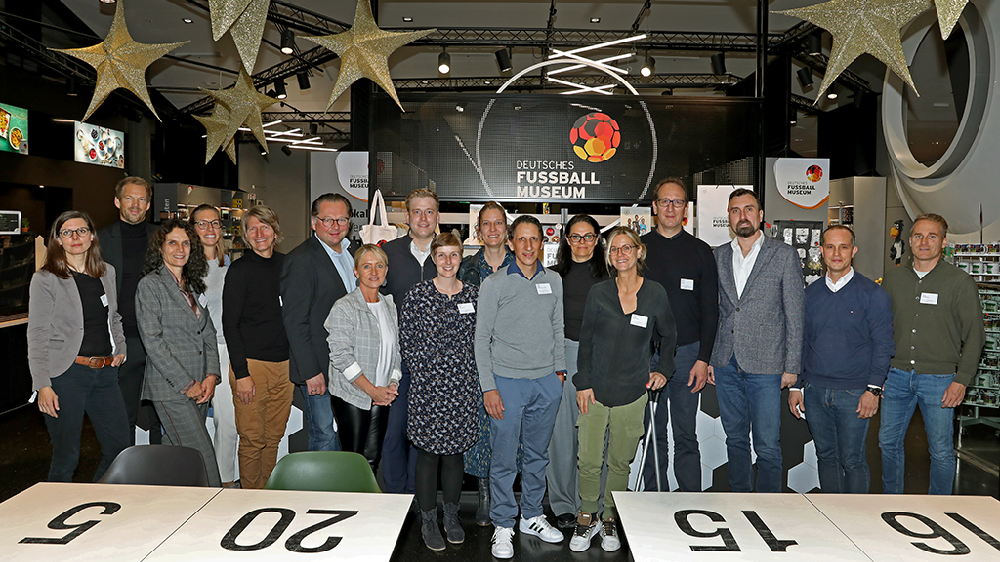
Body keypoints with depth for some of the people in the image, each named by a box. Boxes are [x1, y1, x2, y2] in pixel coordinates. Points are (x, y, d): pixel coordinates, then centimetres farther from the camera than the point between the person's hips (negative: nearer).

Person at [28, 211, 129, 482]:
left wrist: (120, 349, 9)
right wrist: (42, 385, -12)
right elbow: (37, 337, -6)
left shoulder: (107, 273, 12)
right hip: (67, 374, -5)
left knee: (120, 447, 7)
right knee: (66, 455, 2)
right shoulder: (45, 279, -3)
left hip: (106, 371, 5)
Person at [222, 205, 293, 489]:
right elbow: (230, 324, -7)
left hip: (285, 363, 5)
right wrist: (241, 373, -14)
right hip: (252, 364, -4)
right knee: (253, 439, 1)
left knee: (274, 436, 11)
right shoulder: (240, 269, -5)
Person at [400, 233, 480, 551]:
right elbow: (406, 340, -1)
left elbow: (479, 339, 11)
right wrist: (424, 370, -3)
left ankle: (452, 516, 29)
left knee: (456, 448, 13)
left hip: (463, 385, 3)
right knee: (428, 450, 5)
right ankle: (428, 521, 20)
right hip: (428, 385, -3)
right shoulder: (417, 295, -5)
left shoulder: (473, 294, 5)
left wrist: (470, 370, 4)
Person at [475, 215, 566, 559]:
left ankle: (532, 516, 31)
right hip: (507, 381, -3)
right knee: (504, 459, 2)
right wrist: (488, 387, -9)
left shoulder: (554, 282, 8)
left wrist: (559, 369, 10)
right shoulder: (494, 284, -3)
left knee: (538, 454, 14)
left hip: (547, 382, 4)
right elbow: (482, 338, -4)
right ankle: (503, 526, 17)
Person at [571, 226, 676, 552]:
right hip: (596, 390, 0)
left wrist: (663, 369, 3)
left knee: (620, 462, 11)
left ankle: (610, 520, 30)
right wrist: (583, 383, -1)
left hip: (632, 392, 0)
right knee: (589, 462, 1)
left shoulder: (655, 294, -1)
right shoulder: (599, 293, -1)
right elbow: (585, 340, 3)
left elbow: (668, 337, 14)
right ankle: (586, 518, 22)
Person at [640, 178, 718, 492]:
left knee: (685, 436, 4)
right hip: (645, 353, 1)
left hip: (686, 353, -1)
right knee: (653, 434, 9)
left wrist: (703, 358, -6)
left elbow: (710, 310, 3)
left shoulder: (701, 252, 5)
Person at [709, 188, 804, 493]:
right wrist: (707, 358, 8)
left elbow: (795, 315, -2)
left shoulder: (784, 254, 0)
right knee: (735, 439, 14)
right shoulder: (718, 256, 10)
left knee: (767, 445, 1)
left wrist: (792, 365, -6)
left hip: (765, 365, -4)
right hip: (726, 365, 4)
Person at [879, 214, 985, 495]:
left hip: (939, 379, -3)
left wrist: (961, 380, -10)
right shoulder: (894, 278, 8)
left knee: (941, 450, 6)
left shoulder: (961, 282, -2)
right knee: (888, 442, 10)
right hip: (896, 375, 3)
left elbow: (974, 335, -2)